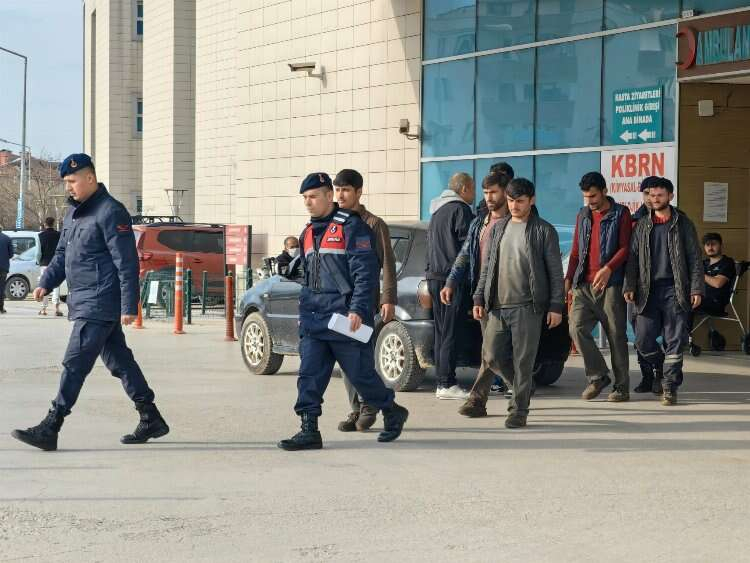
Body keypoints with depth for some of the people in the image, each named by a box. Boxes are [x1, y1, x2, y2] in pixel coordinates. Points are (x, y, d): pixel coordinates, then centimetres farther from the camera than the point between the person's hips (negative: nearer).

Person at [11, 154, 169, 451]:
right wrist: (46, 283, 7)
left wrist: (129, 306, -18)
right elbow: (62, 254, 23)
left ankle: (50, 428, -11)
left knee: (75, 363, -11)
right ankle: (151, 420, 21)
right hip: (82, 302, 10)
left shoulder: (110, 212, -13)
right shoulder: (73, 213, 15)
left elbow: (126, 262, -16)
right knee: (118, 361, 13)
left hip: (98, 306, -10)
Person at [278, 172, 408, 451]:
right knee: (309, 375, -2)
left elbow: (366, 272, -14)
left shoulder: (351, 227, -8)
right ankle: (309, 431, -1)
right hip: (313, 318, 7)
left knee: (361, 373, 3)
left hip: (344, 318, -7)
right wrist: (305, 310, 22)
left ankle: (393, 412, 25)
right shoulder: (308, 233, 17)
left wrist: (357, 310, -21)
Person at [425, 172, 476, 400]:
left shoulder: (437, 211, 20)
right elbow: (467, 244, -13)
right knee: (451, 333, -9)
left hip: (435, 276, 9)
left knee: (441, 332, 11)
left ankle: (442, 382, 12)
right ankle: (447, 384, -10)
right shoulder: (460, 210, -9)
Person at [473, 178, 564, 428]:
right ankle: (521, 387, 29)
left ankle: (519, 410, 5)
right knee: (492, 354, 5)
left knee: (523, 360, -4)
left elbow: (555, 271, -2)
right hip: (498, 305, 5)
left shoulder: (544, 231, -1)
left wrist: (556, 306, -7)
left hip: (527, 306, -5)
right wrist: (479, 298, 10)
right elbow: (488, 266, 17)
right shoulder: (498, 228, 13)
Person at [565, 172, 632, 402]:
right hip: (584, 285, 5)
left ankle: (621, 386, 8)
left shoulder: (621, 214, 0)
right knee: (577, 328, -9)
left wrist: (608, 268, -23)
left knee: (616, 335, -1)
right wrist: (568, 279, 10)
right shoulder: (583, 216, 16)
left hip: (611, 285, -5)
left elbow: (625, 248, -8)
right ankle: (598, 377, 5)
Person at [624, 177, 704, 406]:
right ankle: (663, 368, 26)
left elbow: (695, 259, 4)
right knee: (643, 340, -2)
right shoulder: (642, 225, 12)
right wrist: (630, 286, -2)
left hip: (674, 289, -2)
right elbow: (633, 258, 10)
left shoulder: (683, 224, 6)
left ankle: (669, 387, 2)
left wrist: (696, 289, -5)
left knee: (674, 341, -4)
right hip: (648, 290, 2)